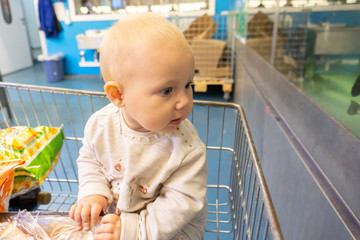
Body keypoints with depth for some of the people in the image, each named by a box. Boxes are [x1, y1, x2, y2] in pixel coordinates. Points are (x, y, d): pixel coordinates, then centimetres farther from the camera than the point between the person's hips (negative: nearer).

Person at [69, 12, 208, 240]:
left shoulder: (187, 148, -31)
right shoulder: (100, 125, -20)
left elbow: (182, 202, -24)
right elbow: (89, 160, 0)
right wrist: (93, 193, -15)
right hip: (114, 214, 3)